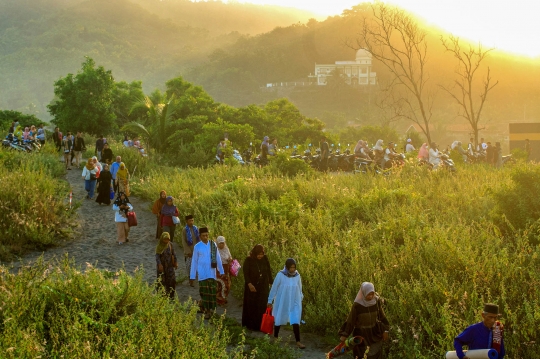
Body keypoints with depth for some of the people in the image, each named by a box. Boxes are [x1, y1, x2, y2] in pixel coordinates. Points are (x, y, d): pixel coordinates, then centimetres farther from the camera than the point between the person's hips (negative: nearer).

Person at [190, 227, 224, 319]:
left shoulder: (213, 245, 1)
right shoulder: (197, 247, -2)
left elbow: (218, 259, 6)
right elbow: (194, 262, 2)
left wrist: (221, 271, 3)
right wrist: (192, 276, 2)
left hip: (212, 273, 1)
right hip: (202, 274, -1)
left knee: (213, 292, 2)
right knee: (204, 292, -2)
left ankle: (211, 309, 18)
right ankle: (206, 310, 7)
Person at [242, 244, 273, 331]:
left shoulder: (265, 259, -2)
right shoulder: (248, 260, -10)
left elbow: (269, 271, 1)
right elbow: (245, 273, -12)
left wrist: (271, 282, -4)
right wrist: (249, 284, -23)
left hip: (263, 287, 2)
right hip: (252, 286, -2)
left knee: (262, 306, 1)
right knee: (252, 306, 5)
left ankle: (261, 325, 8)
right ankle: (251, 325, 15)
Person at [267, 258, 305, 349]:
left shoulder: (297, 276, -6)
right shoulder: (280, 275, -15)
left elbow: (299, 290, 7)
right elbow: (274, 288, -8)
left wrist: (300, 300, 14)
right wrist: (270, 301, -3)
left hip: (294, 303, 1)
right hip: (282, 302, -1)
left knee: (296, 322, -6)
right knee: (278, 320, 15)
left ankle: (298, 341, -3)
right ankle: (275, 337, 35)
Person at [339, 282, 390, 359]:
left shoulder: (376, 301, -11)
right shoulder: (357, 305, -21)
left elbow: (381, 315, 1)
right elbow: (350, 320, -14)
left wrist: (385, 330, 3)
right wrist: (344, 335, -14)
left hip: (374, 333, 3)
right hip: (361, 334, -3)